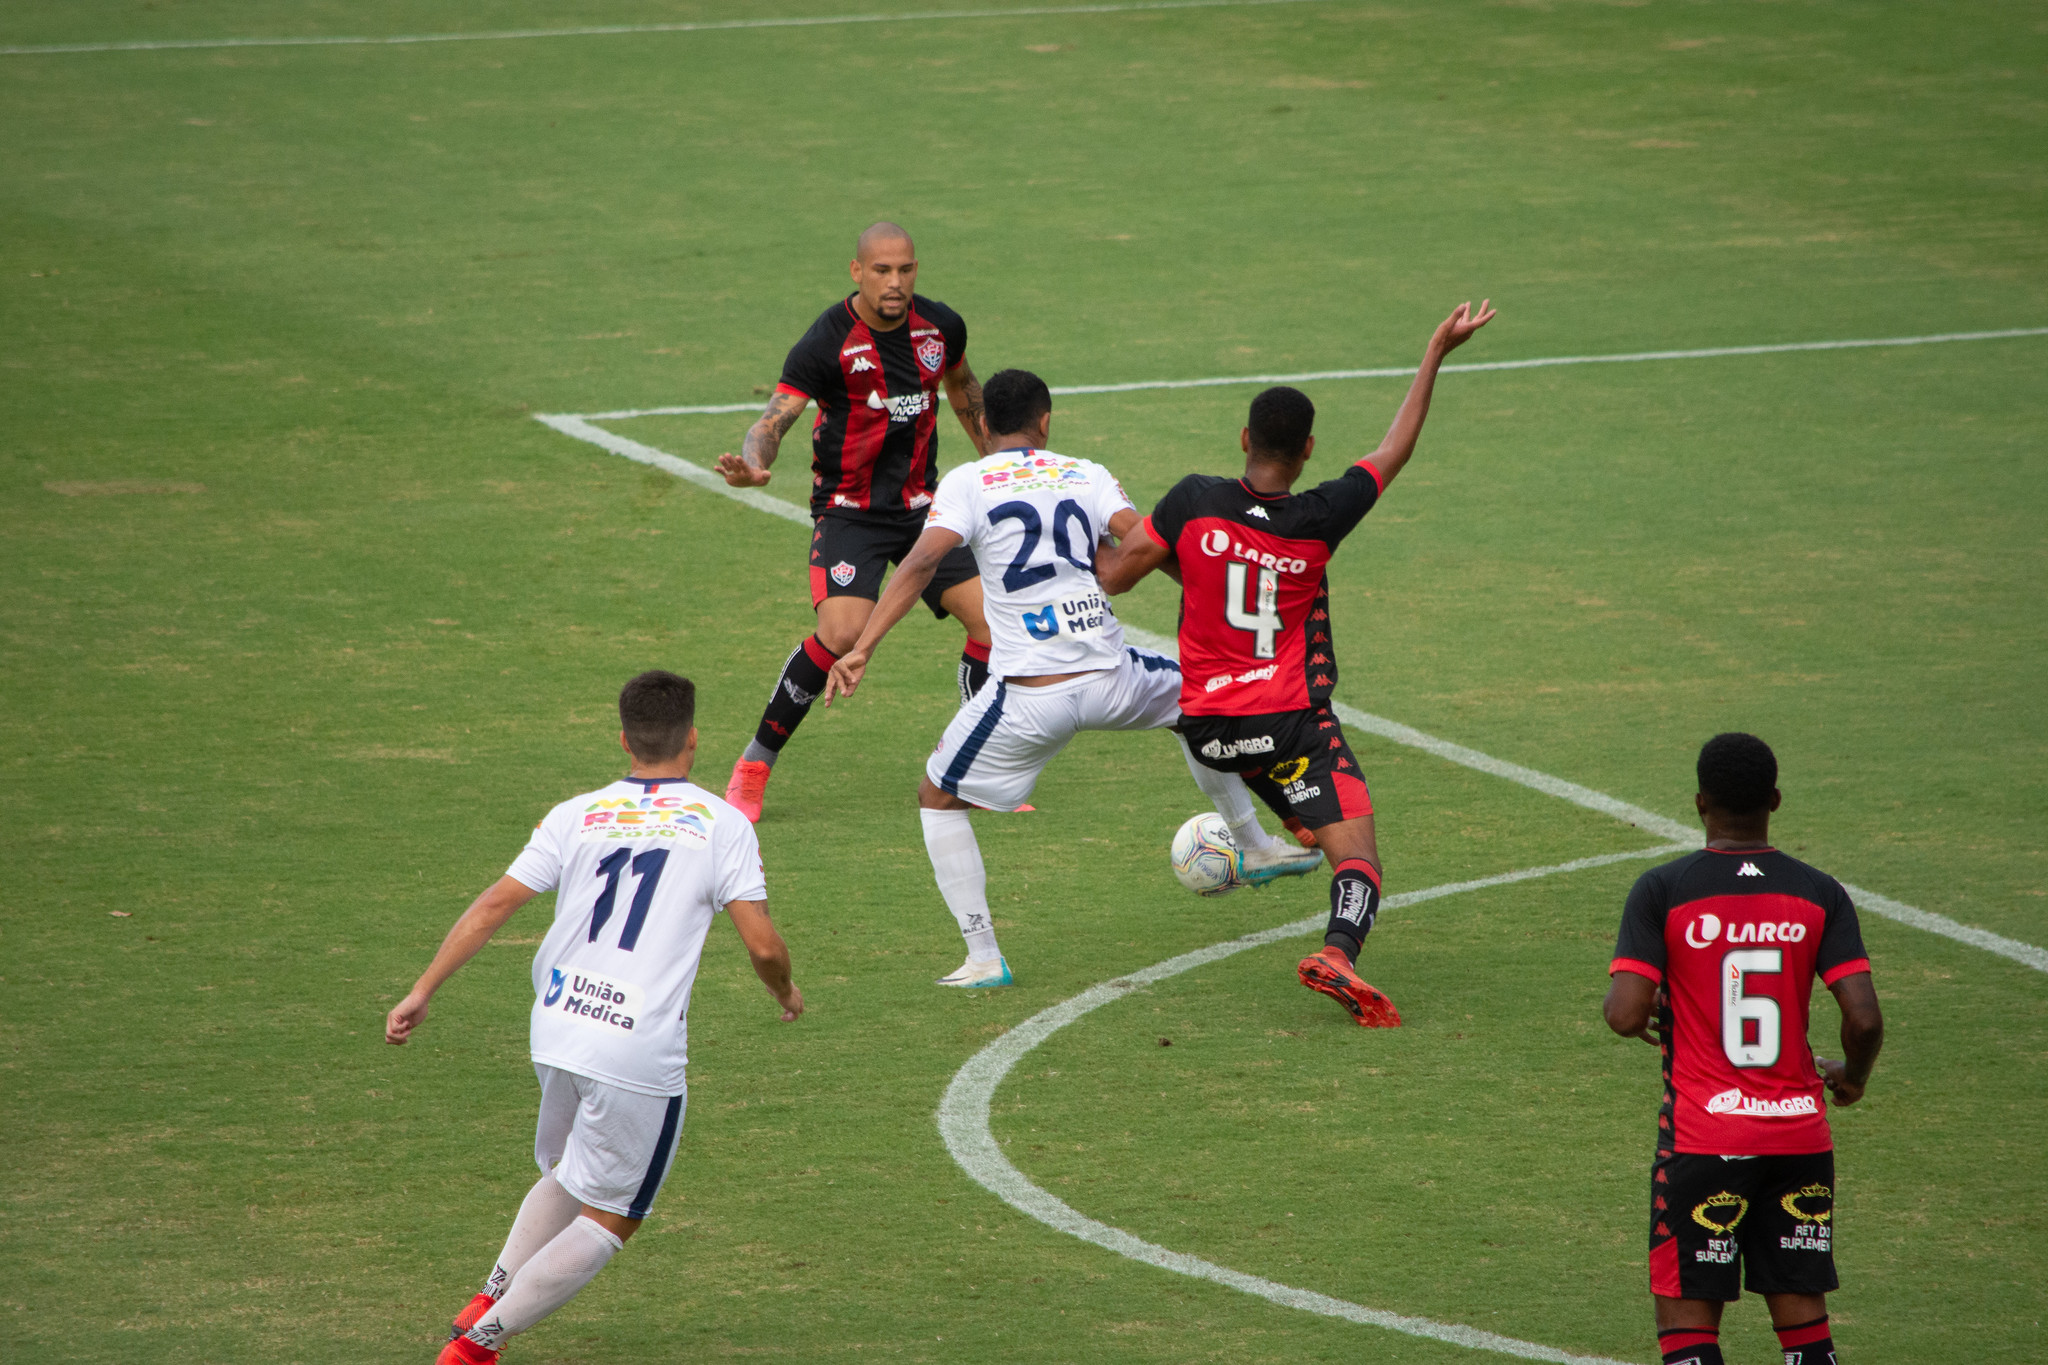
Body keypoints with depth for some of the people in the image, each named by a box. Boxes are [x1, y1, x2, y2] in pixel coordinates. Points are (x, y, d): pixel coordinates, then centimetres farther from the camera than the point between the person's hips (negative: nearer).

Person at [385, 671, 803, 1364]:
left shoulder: (578, 815, 9)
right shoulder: (721, 824, 1)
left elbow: (496, 902, 2)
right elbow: (763, 945, -4)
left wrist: (423, 990, 5)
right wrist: (786, 992, 18)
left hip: (557, 1032, 5)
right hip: (640, 1051, -5)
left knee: (566, 1176, 29)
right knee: (605, 1221, 7)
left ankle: (489, 1299, 19)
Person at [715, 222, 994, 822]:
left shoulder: (941, 326, 0)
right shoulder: (828, 341, -17)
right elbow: (775, 417, -25)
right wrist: (753, 466, -47)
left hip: (921, 504, 5)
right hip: (849, 512, -5)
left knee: (991, 616, -6)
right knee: (842, 631, -25)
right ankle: (753, 768, -8)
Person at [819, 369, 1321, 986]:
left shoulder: (968, 482, 3)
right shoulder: (1086, 475, 10)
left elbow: (922, 561, -11)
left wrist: (861, 648, -15)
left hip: (1027, 697, -3)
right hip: (1109, 677, 3)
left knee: (938, 800, 17)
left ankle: (983, 958, 7)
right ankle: (1256, 849, 45)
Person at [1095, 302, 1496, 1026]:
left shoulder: (1193, 500, -8)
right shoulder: (1320, 519, -11)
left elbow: (1112, 577, -2)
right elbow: (1395, 450, 3)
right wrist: (1437, 352, 11)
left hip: (1205, 721, 4)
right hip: (1289, 721, -4)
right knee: (1358, 855, -9)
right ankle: (1338, 952, -35)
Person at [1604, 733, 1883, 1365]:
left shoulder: (1662, 890, -7)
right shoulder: (1819, 894, 0)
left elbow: (1626, 1015, -14)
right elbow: (1865, 1021, -7)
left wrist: (1620, 1006, 10)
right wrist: (1853, 1076, 14)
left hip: (1703, 1137, -3)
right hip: (1800, 1135, 3)